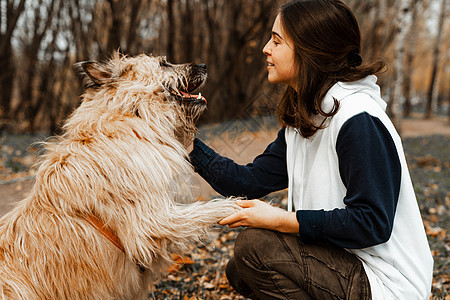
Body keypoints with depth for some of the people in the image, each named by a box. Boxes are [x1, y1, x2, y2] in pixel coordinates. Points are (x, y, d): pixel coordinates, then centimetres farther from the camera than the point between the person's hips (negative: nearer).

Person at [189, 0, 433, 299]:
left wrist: (282, 220, -24)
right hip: (344, 264, 9)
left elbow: (372, 223, -25)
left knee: (256, 245, -20)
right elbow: (249, 182, 4)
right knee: (239, 271, 11)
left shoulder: (359, 122, -22)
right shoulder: (302, 120, 7)